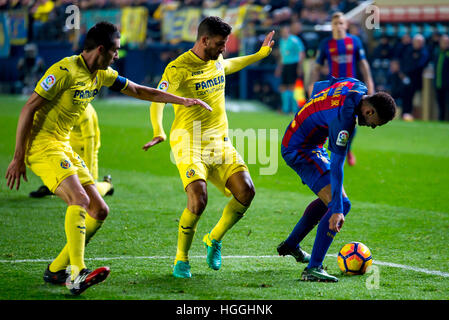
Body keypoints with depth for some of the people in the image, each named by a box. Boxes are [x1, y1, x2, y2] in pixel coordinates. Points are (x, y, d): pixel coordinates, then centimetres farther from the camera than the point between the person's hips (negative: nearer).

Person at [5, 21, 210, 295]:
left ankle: (56, 271, 8)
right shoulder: (66, 70, -16)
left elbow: (140, 91, 24)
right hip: (41, 145, -9)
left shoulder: (101, 75, 10)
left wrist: (182, 100, 21)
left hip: (63, 146, 9)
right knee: (79, 199, -27)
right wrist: (18, 158, -18)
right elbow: (29, 108, -17)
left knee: (100, 211, 4)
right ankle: (78, 275, -34)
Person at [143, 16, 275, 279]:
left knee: (246, 191, -11)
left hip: (220, 143, 7)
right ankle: (181, 259, -1)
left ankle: (214, 239, 13)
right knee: (198, 200, -24)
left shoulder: (217, 60, 10)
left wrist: (261, 54, 38)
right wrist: (158, 133, -38)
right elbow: (157, 99, -22)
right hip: (190, 143, -7)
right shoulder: (179, 68, -13)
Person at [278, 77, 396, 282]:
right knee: (341, 204, -20)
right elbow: (336, 166, -33)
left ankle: (291, 245, 38)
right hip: (298, 151, -11)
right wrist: (337, 210, -33)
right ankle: (312, 269, -22)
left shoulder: (357, 86, -5)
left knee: (329, 198, 25)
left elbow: (318, 86, 13)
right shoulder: (343, 118, -32)